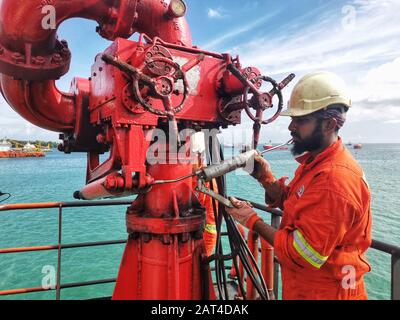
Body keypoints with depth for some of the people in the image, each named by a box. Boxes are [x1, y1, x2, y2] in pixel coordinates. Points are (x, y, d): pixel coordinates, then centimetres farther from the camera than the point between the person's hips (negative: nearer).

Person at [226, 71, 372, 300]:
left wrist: (253, 221, -17)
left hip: (324, 292, -8)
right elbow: (294, 206, 5)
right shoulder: (315, 161, 1)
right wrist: (266, 179, -10)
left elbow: (302, 253, -26)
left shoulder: (335, 180, -30)